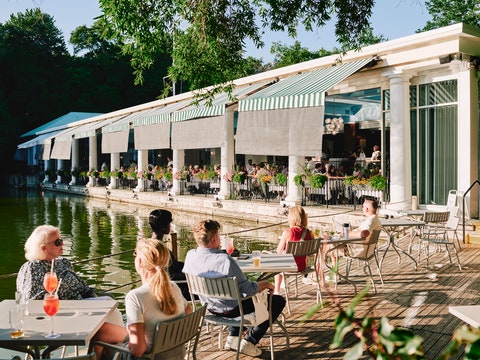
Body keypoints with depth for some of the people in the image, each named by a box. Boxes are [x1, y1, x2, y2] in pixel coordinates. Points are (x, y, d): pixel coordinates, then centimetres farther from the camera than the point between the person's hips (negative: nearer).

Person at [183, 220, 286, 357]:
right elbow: (248, 290, -26)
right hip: (231, 310, -7)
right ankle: (248, 342, 8)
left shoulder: (190, 256, -13)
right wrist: (266, 284, -7)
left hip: (210, 306, 7)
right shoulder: (225, 260, -33)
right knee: (278, 301, 5)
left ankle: (233, 338, 31)